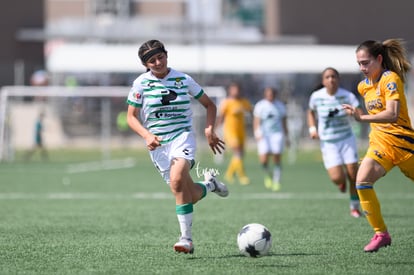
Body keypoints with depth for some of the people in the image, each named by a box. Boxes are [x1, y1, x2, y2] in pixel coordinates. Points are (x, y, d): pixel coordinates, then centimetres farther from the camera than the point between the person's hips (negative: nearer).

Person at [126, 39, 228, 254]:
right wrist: (147, 135, -16)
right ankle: (209, 184, 30)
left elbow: (209, 105, 13)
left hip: (182, 136, -2)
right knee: (188, 195, -5)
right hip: (157, 143, 2)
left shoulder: (184, 80, 2)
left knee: (177, 181, -30)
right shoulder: (141, 83, 0)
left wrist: (209, 129, -3)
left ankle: (186, 239, -24)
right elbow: (131, 117, 1)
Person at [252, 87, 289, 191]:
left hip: (277, 133, 1)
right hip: (264, 135, -1)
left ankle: (276, 182, 1)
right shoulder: (260, 106, 1)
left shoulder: (280, 105, 8)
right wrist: (257, 133, -16)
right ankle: (268, 174, 17)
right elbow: (256, 121, -3)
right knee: (263, 160, -14)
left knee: (277, 158, -9)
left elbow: (284, 122, 15)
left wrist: (286, 136, 14)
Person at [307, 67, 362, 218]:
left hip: (347, 139, 0)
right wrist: (312, 128, 0)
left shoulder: (347, 96, -12)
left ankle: (354, 207, 21)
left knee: (353, 176, -3)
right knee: (337, 178, -15)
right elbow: (311, 112, 14)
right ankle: (342, 182, 25)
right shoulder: (316, 96, -7)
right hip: (328, 143, 0)